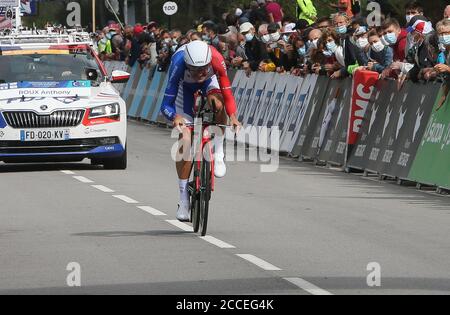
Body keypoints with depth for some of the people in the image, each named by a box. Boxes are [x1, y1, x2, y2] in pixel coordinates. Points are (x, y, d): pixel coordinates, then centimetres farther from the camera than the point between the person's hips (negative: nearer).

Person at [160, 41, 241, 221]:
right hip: (185, 85, -1)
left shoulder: (216, 60, -38)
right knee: (185, 139, -10)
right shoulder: (179, 64, -40)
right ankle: (184, 197, -2)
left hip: (209, 82, 1)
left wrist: (232, 116, -50)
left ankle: (218, 155, -16)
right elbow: (166, 104, -39)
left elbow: (227, 93, -33)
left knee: (216, 102, -36)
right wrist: (175, 117, -60)